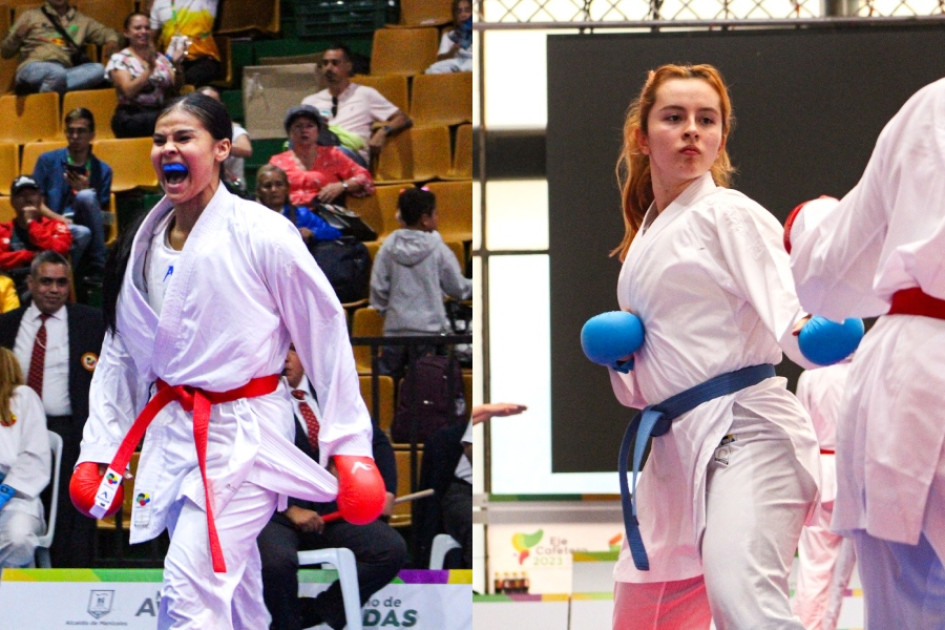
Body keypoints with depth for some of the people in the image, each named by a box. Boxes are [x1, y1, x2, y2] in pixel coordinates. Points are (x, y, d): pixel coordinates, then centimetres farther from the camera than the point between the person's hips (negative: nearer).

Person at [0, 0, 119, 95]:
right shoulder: (30, 16, 17)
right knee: (57, 72, -39)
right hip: (33, 67, -4)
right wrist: (17, 36, -8)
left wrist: (111, 41, 3)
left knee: (98, 69, -28)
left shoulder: (81, 21, 24)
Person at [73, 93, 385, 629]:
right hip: (172, 431, 6)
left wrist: (349, 443, -9)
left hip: (243, 431, -6)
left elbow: (325, 331, -8)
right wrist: (98, 450, 10)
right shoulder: (142, 246, 6)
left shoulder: (261, 234, -13)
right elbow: (121, 354, 13)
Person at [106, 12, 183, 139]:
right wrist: (150, 68, -18)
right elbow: (129, 91, -11)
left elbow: (177, 88, 10)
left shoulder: (160, 58, 19)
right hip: (132, 117, -5)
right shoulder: (119, 59, 4)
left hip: (160, 112, 5)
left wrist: (177, 66, -7)